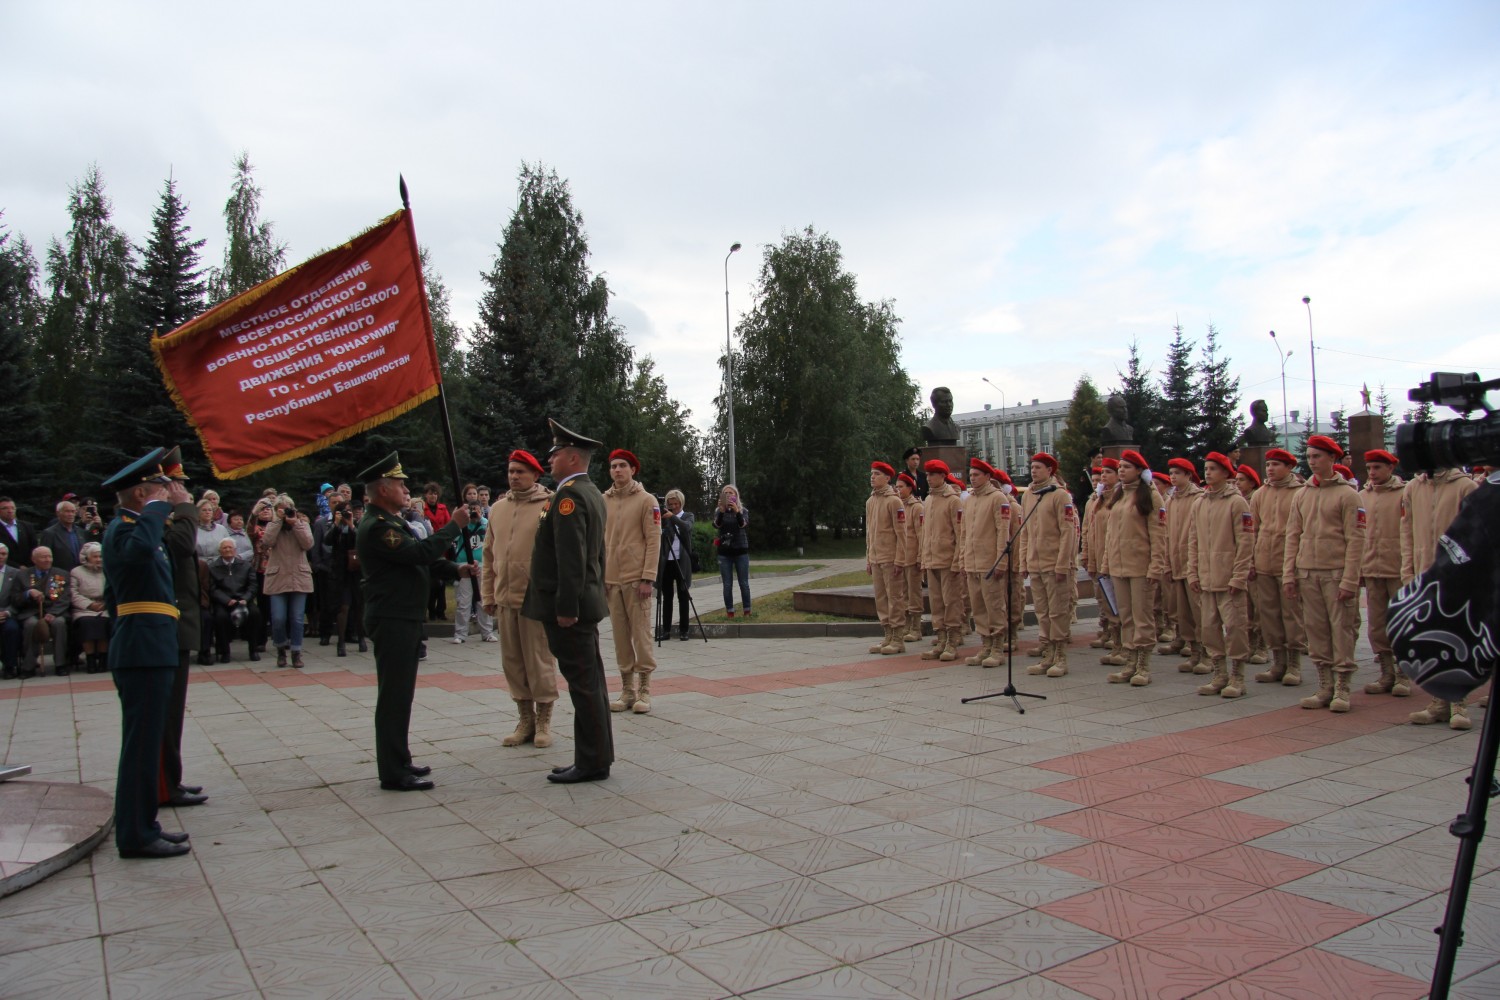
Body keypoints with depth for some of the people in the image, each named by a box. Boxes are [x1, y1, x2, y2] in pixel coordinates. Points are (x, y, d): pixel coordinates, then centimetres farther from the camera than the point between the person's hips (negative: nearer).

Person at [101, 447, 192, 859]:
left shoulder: (128, 526, 21)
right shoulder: (122, 528, -12)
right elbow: (139, 549, -39)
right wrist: (159, 505, -26)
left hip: (146, 650, 11)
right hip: (144, 651, -11)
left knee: (144, 742, 15)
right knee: (141, 743, -5)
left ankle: (140, 825, 23)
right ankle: (136, 835, 2)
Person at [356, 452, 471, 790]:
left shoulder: (393, 522, 17)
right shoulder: (377, 527, -17)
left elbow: (420, 559, 19)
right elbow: (421, 552, -24)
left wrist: (456, 570, 4)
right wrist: (454, 525, -14)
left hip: (403, 619, 11)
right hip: (392, 620, -11)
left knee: (400, 694, 16)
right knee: (394, 695, -6)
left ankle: (399, 761, 25)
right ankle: (393, 773, 0)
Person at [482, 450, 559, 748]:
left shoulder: (549, 506, -7)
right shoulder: (498, 508, 11)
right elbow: (489, 555, 15)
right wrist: (488, 594, 11)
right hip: (505, 598, 6)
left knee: (539, 661, 3)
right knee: (513, 662, 12)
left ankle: (543, 721, 16)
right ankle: (525, 720, 24)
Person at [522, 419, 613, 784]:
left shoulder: (568, 496, -16)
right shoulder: (592, 493, 15)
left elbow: (571, 558, -22)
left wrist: (565, 608, -21)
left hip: (569, 607, -10)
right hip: (586, 604, 10)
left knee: (583, 685, -3)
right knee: (590, 683, 14)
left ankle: (591, 763, 4)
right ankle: (596, 757, 22)